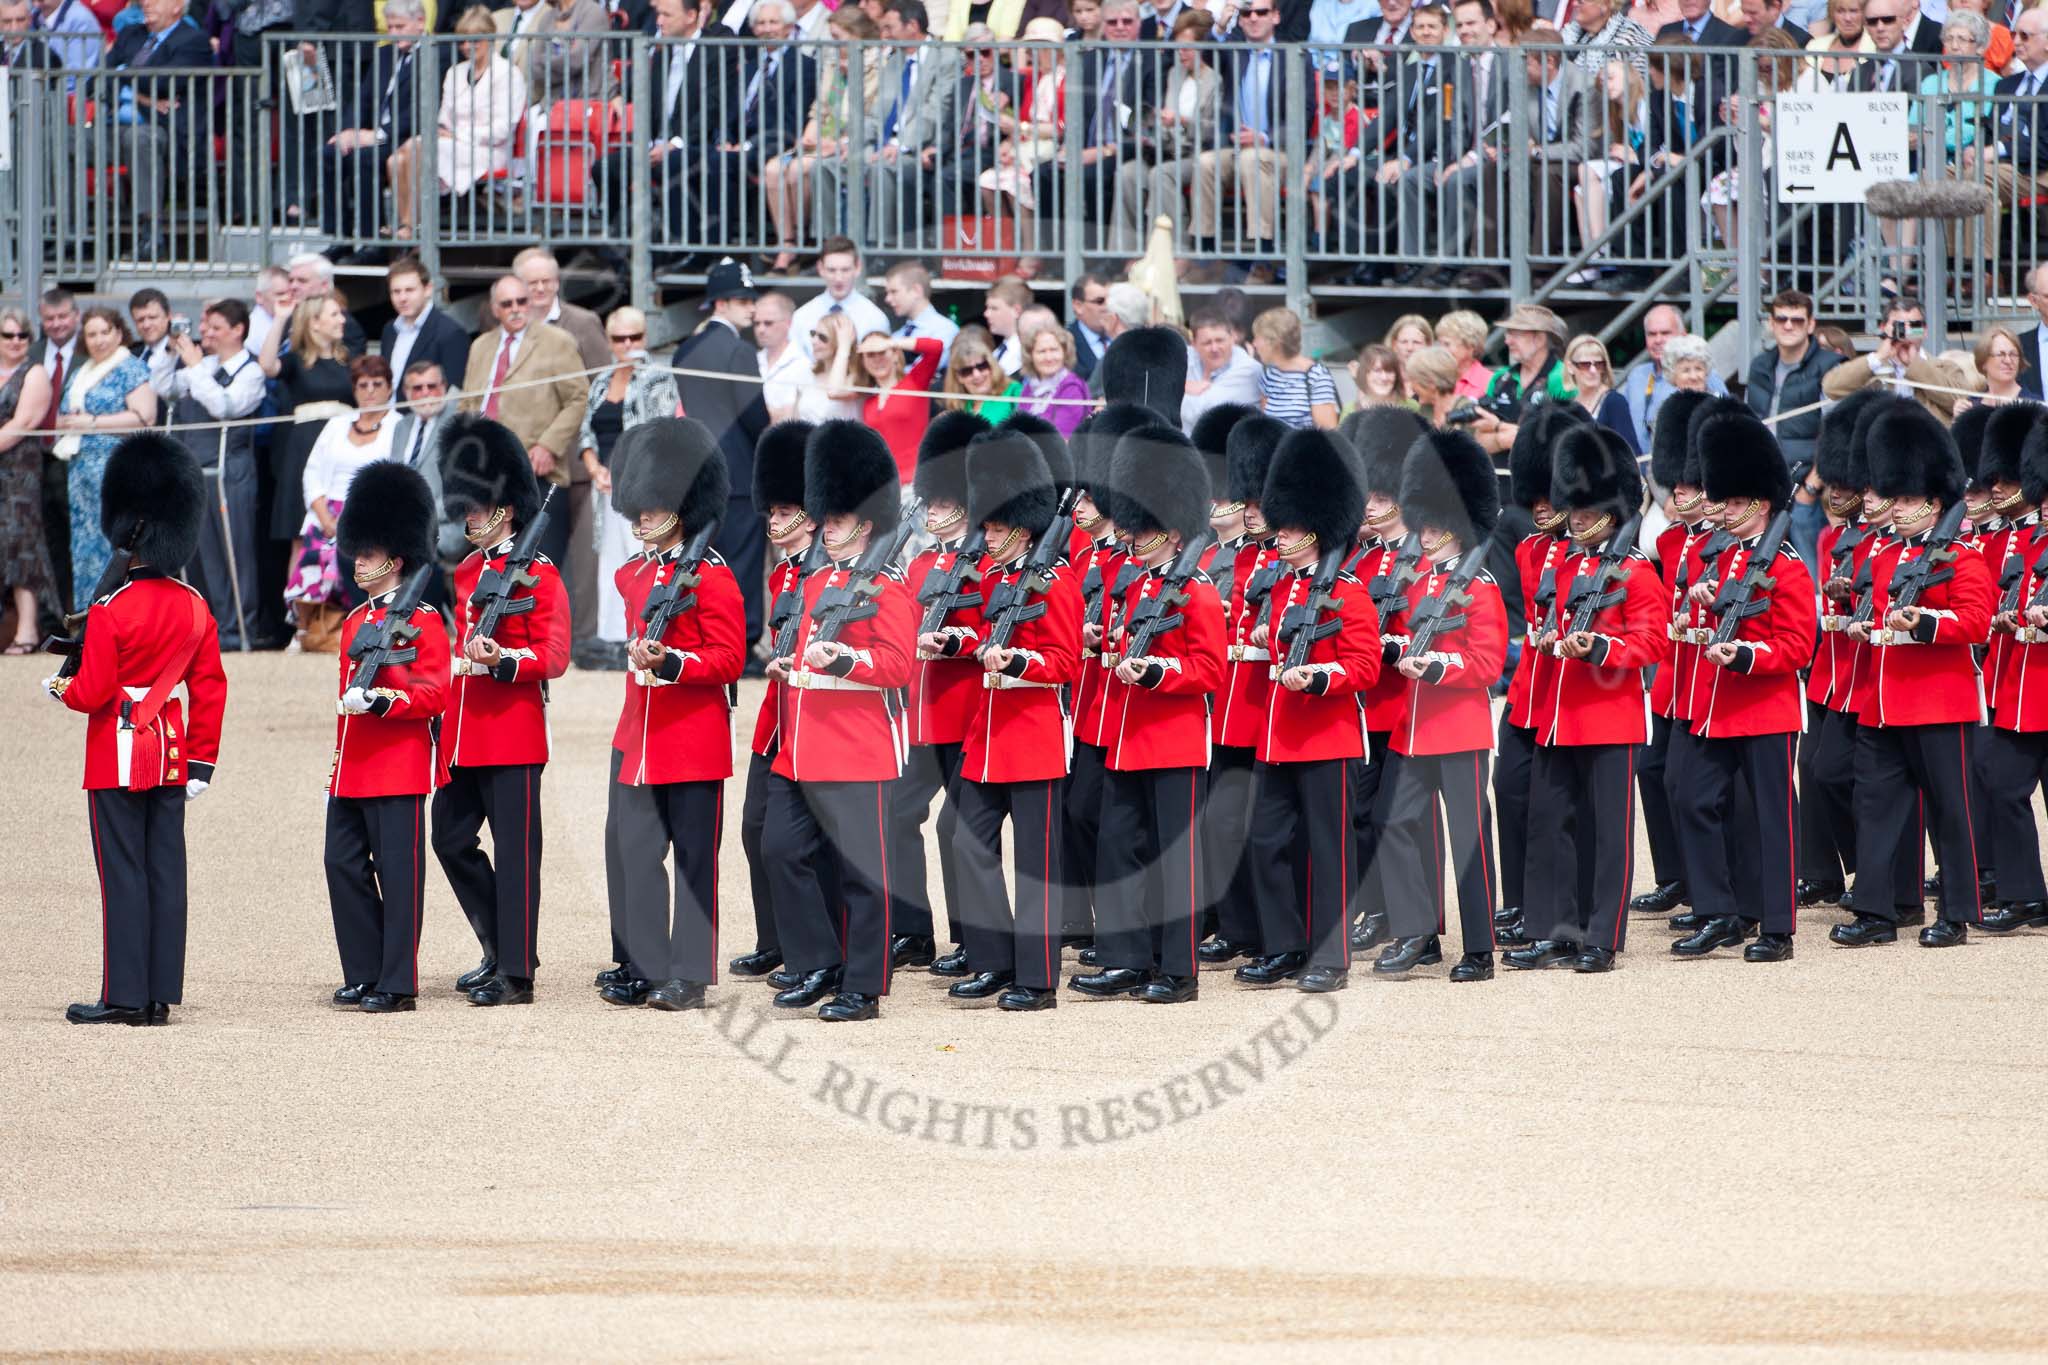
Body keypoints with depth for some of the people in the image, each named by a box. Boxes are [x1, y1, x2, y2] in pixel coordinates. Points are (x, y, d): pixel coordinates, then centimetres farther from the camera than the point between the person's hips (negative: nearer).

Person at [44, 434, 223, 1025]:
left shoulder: (110, 611, -16)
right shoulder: (193, 606, 3)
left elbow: (92, 693, -15)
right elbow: (210, 689, 6)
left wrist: (59, 686, 7)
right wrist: (201, 762, 12)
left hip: (119, 756, -6)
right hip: (171, 755, 6)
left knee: (123, 873, -2)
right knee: (165, 871, 7)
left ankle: (125, 995, -1)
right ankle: (161, 995, 9)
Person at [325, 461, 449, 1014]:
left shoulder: (422, 621, -7)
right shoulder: (355, 620, 17)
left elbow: (435, 694, -14)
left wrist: (380, 698, -28)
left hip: (399, 770, -8)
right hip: (352, 772, 8)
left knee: (398, 871, -4)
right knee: (344, 865, 6)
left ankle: (398, 984, -1)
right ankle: (364, 975, 15)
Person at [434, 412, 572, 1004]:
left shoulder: (539, 575, -7)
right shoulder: (465, 572, 15)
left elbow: (554, 657, -12)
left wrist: (502, 660, -28)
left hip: (513, 731, -8)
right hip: (463, 733, 8)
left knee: (514, 849, -4)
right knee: (451, 841, 9)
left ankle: (517, 972, -1)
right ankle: (502, 949, 23)